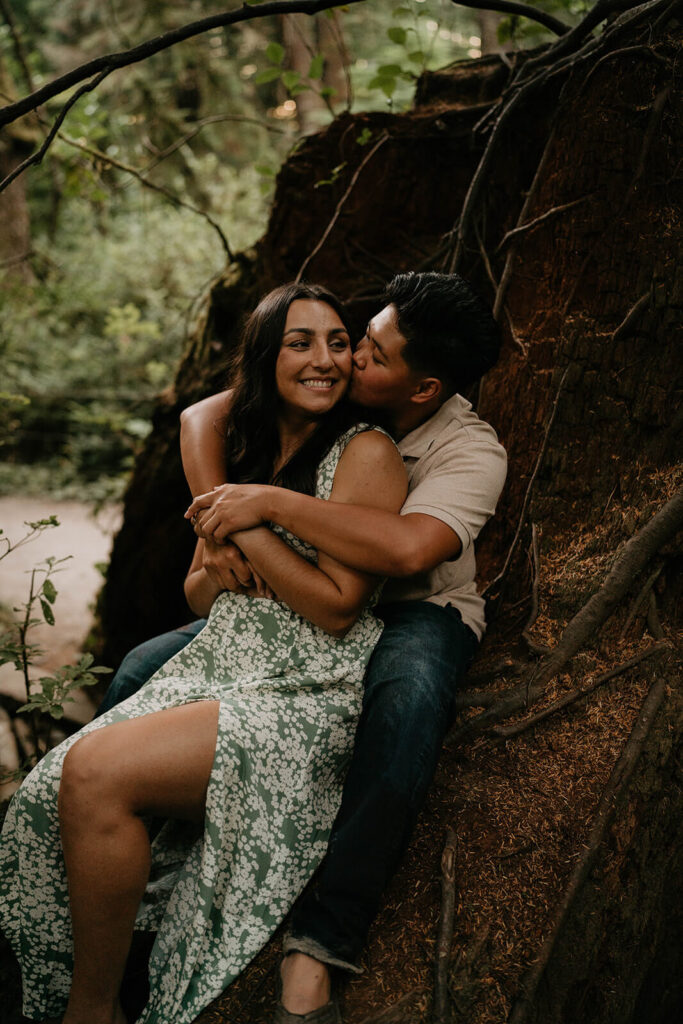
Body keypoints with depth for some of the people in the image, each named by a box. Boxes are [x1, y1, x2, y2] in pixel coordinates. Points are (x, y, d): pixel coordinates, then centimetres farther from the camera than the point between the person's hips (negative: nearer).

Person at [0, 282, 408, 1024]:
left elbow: (338, 607, -11)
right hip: (215, 673, 7)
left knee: (96, 772, -27)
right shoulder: (247, 454, 18)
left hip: (309, 695, -7)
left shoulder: (365, 453, -4)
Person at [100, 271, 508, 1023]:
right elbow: (202, 416, -3)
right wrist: (219, 524, -20)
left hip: (415, 613, -4)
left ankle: (317, 945, -35)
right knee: (141, 671, -14)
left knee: (409, 702, -41)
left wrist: (267, 502, -35)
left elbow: (407, 547, -39)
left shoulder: (471, 450, -20)